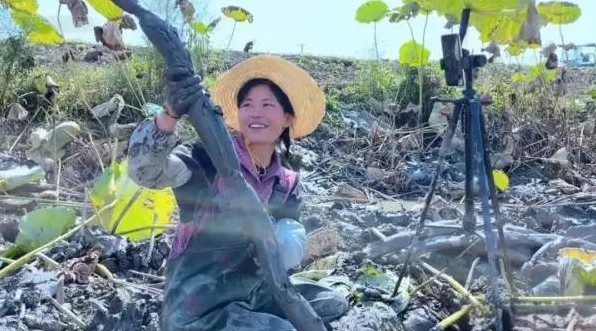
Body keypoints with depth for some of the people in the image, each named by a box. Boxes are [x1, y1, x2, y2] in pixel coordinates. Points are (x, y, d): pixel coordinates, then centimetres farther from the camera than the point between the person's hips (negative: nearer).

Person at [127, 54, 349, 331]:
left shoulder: (287, 185, 2)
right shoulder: (208, 159, -15)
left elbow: (293, 251, -8)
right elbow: (144, 171, -32)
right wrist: (170, 114, -49)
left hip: (252, 294, 7)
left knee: (332, 305, 10)